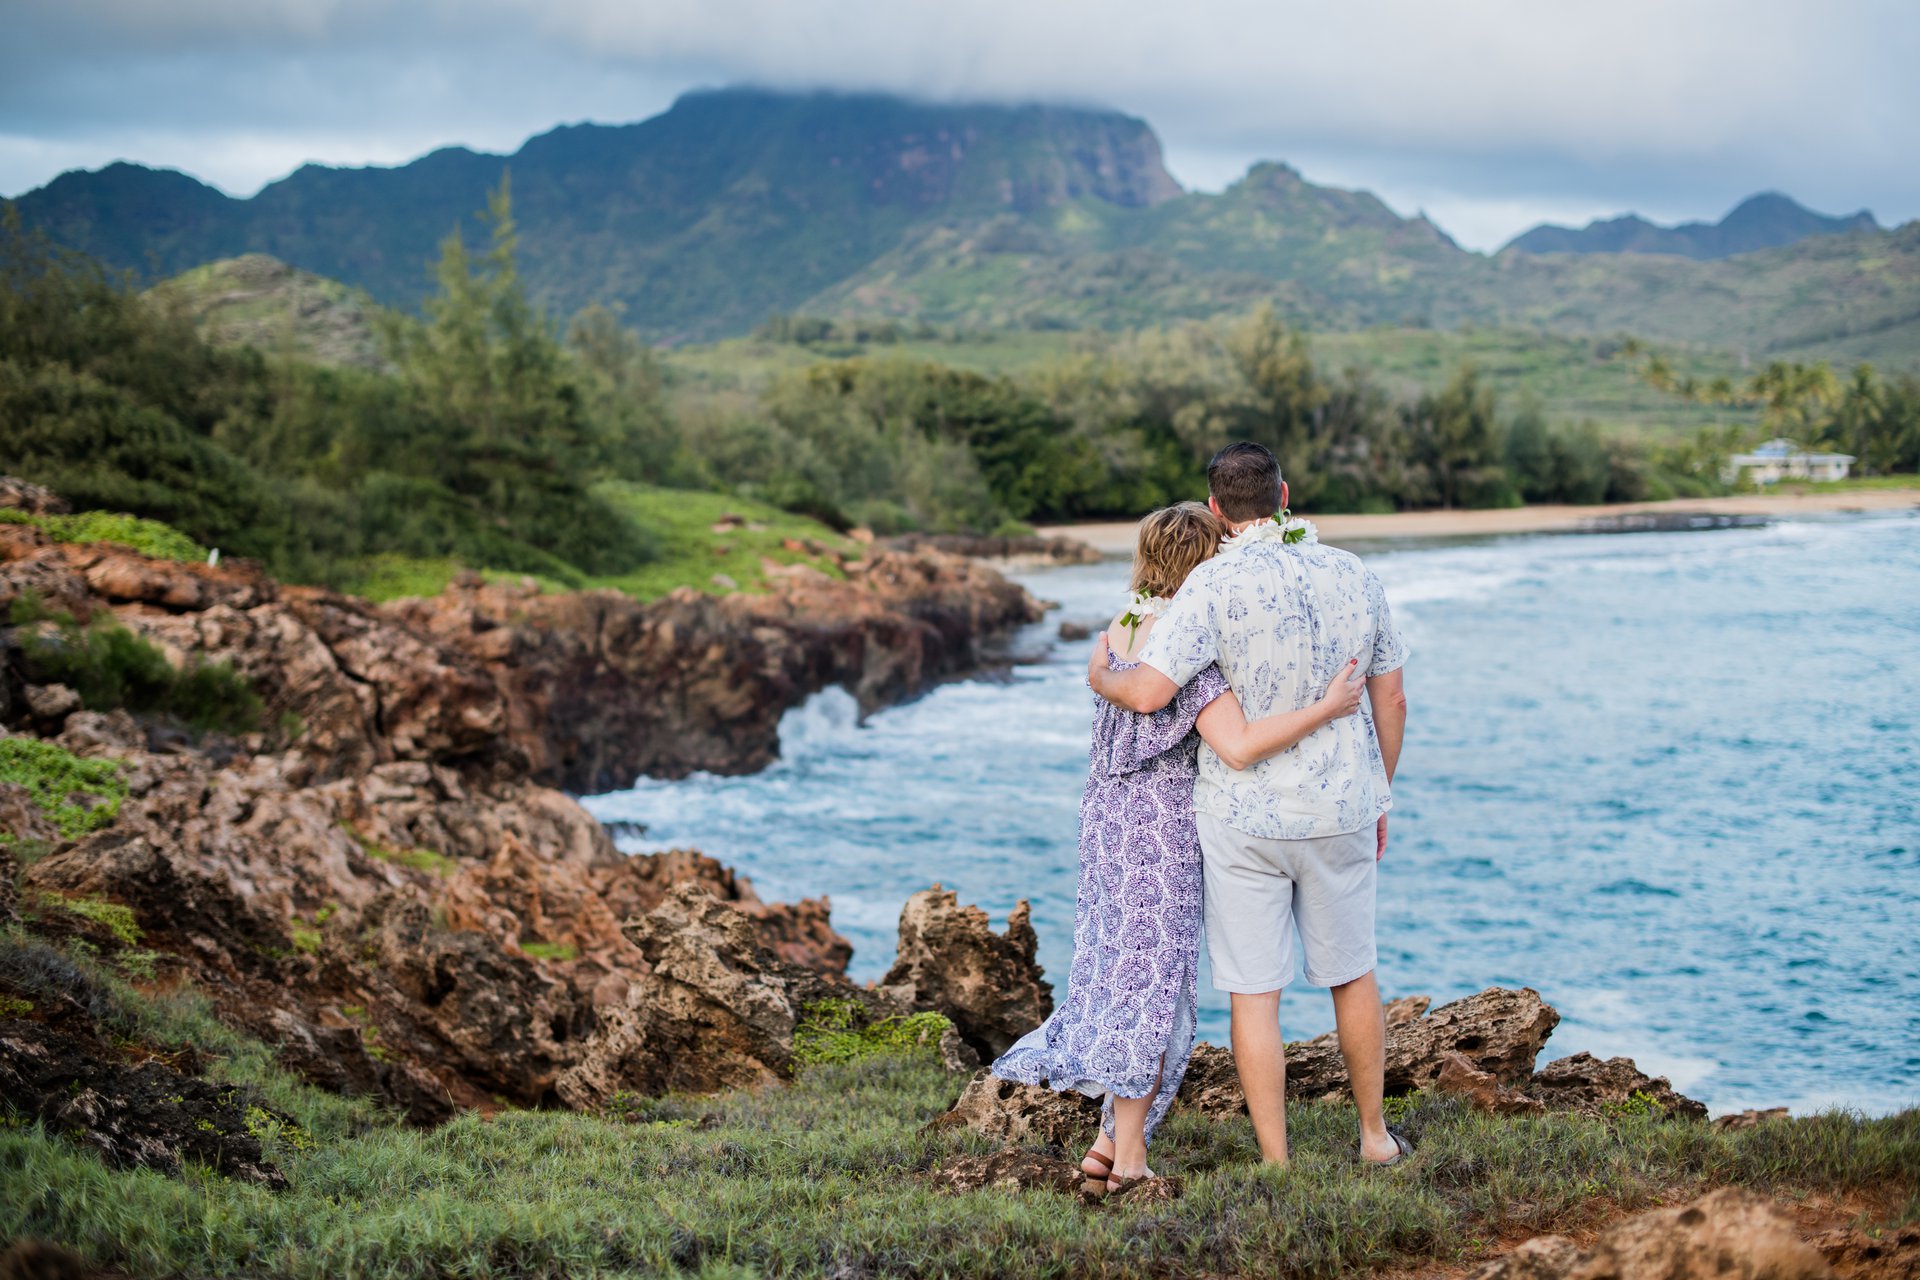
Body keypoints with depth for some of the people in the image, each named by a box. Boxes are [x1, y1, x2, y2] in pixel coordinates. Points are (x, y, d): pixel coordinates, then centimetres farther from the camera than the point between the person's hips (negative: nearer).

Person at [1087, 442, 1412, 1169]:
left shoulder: (1215, 585, -15)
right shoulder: (1352, 576, 0)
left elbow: (1148, 693, -22)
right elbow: (1391, 701, 6)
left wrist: (1101, 676, 1)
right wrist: (1378, 798, 20)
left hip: (1244, 817, -4)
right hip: (1341, 813, 4)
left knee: (1254, 992, 4)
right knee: (1352, 974, 20)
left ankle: (1277, 1167, 7)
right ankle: (1375, 1136, 33)